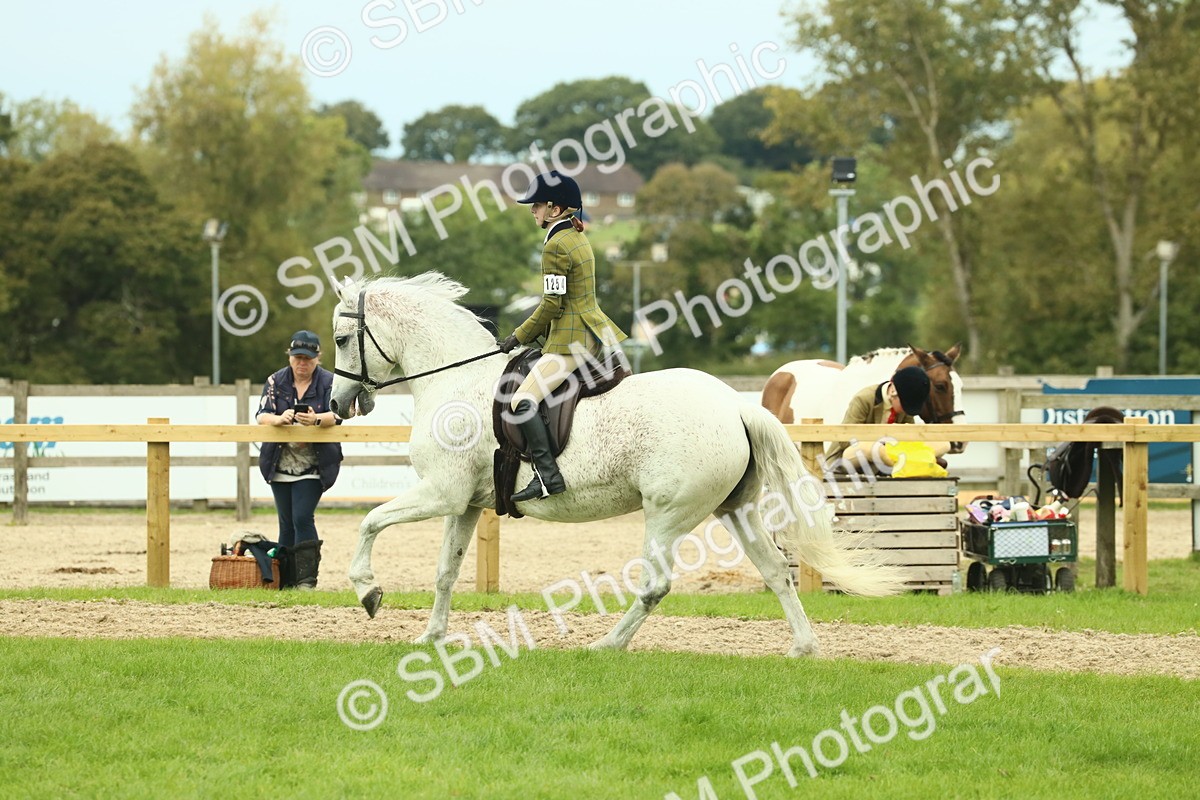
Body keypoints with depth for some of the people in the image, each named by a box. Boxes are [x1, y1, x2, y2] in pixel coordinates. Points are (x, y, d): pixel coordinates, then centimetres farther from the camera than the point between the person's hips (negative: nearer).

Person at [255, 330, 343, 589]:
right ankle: (284, 577, 16)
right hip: (281, 466, 3)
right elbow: (262, 416, -7)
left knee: (303, 519, -14)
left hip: (313, 467, -3)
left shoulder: (328, 382, -2)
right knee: (287, 523, 8)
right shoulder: (276, 382, 5)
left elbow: (336, 415, -18)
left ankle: (307, 579, -11)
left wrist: (316, 419, -41)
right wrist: (279, 419, -31)